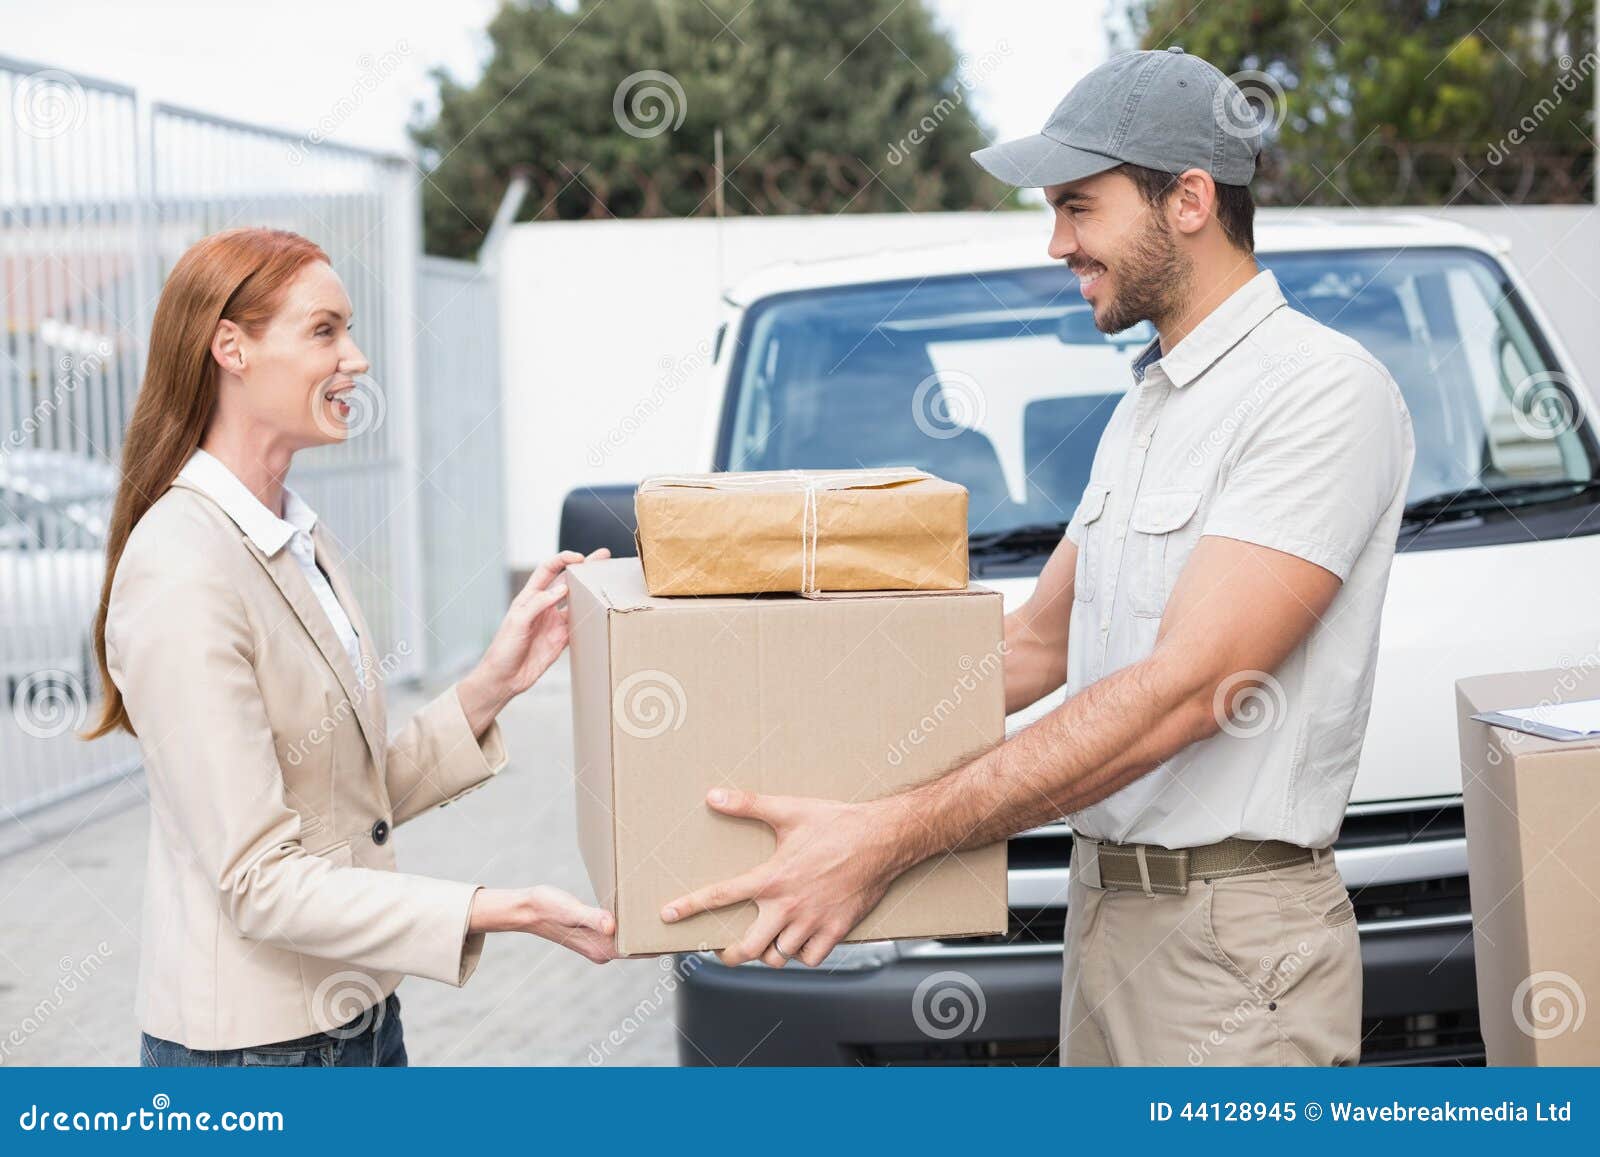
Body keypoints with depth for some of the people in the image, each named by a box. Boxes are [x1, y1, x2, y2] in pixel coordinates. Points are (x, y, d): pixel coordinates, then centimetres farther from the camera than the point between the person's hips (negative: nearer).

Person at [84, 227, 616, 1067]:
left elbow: (366, 792, 7)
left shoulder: (300, 540, 8)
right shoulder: (182, 576, -20)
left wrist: (491, 685, -5)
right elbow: (261, 884, -22)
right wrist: (504, 911, -26)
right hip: (250, 1044, -8)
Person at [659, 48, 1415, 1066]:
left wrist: (893, 836, -26)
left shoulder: (1325, 391, -15)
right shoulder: (1145, 409, 16)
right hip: (1105, 906, 9)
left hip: (1232, 942, -8)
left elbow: (1187, 688, -24)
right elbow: (1040, 645, 20)